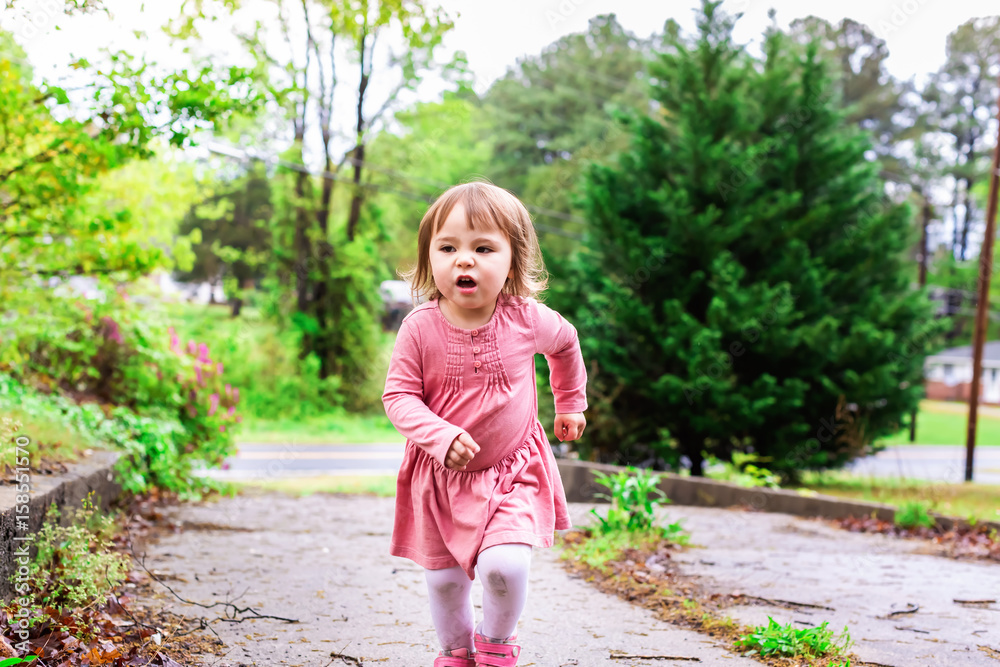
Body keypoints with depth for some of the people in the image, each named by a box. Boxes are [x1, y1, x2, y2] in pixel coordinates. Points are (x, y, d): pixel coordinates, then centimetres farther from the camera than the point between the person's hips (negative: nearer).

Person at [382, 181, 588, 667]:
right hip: (440, 474, 1)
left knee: (504, 564, -19)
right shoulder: (420, 327, -16)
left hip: (513, 470, -1)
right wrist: (440, 437, -27)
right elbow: (398, 395, -11)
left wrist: (571, 403, 20)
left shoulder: (527, 319, -12)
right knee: (444, 576, 9)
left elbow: (566, 342, 11)